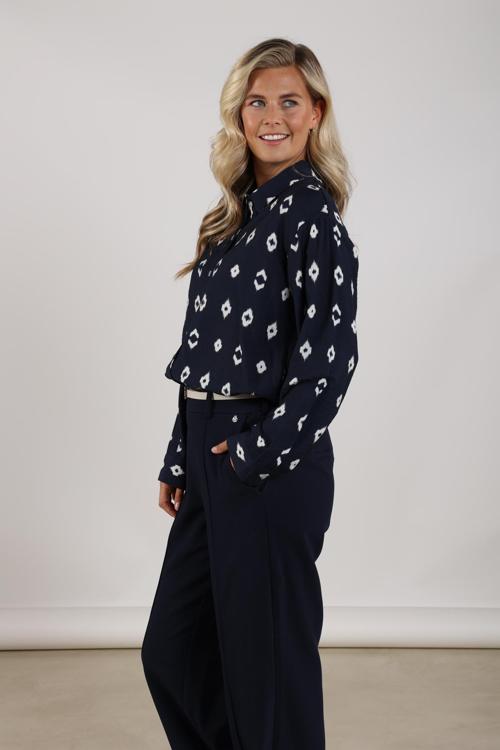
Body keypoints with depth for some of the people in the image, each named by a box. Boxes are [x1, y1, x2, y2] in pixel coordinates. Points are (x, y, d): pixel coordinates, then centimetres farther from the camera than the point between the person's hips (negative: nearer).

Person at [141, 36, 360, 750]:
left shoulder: (311, 213, -10)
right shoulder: (239, 213, 13)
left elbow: (331, 353, -17)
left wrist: (258, 450, -16)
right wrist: (179, 461, 14)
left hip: (274, 462, -8)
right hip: (212, 456, 9)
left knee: (268, 654, 5)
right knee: (171, 650, 16)